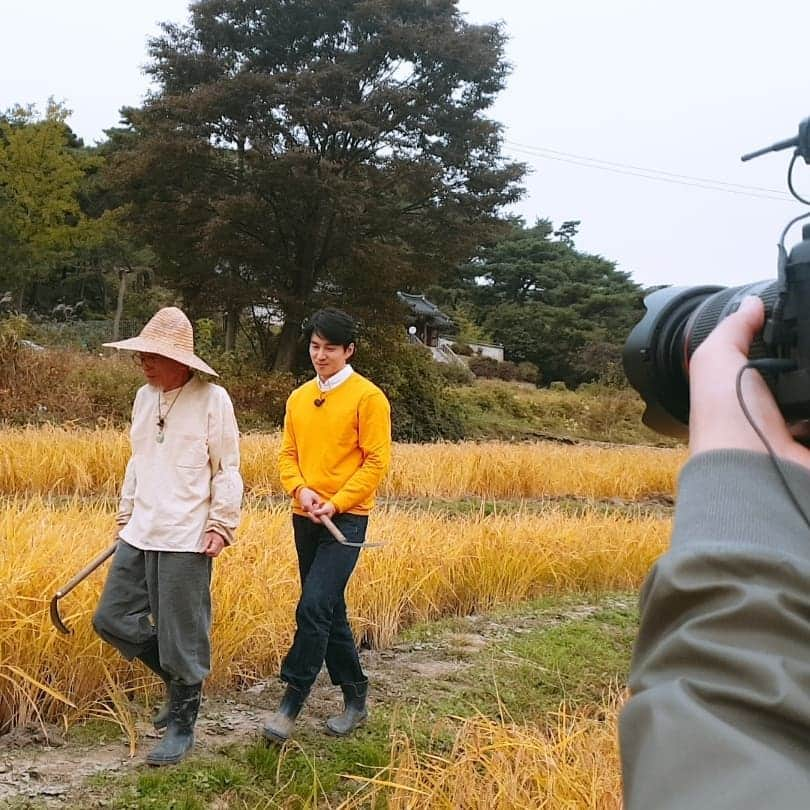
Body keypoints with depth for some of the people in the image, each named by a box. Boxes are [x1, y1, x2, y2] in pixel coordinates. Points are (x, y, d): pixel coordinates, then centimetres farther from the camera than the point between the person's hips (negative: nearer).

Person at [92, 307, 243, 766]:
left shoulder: (212, 399, -9)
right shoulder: (144, 397, 11)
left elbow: (227, 470, -8)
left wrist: (221, 525, -13)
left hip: (186, 539, -7)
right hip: (140, 534, 7)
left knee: (182, 637, 1)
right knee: (112, 618, 8)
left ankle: (182, 726, 19)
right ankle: (178, 678, 29)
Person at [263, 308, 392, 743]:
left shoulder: (367, 397, -7)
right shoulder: (299, 398, 11)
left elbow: (376, 461, -10)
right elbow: (288, 454, 12)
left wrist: (334, 503, -16)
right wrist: (300, 490, -8)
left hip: (346, 519, -7)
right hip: (305, 518, 7)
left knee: (314, 608, -14)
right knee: (330, 611, 13)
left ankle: (291, 703, -3)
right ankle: (355, 699, 26)